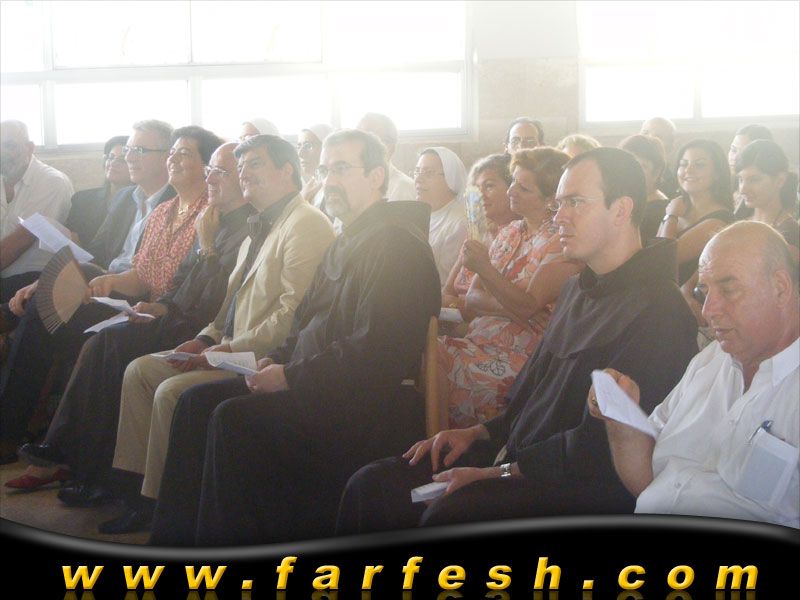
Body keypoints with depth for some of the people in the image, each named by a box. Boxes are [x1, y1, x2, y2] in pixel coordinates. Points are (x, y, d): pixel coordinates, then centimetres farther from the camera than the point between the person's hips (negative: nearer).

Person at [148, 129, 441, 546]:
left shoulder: (397, 243, -14)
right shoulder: (344, 242, 19)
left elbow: (374, 349, -22)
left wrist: (291, 376, -16)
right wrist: (277, 361, 4)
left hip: (367, 401, -10)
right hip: (315, 383, 10)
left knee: (235, 418, -25)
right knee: (197, 401, 1)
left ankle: (225, 538, -14)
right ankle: (175, 534, 2)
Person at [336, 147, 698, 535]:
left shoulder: (656, 311, -15)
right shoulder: (578, 289, 18)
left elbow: (603, 448, -20)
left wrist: (497, 473, -16)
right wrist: (477, 434, 10)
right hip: (517, 454, 9)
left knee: (449, 513, -34)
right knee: (372, 484, -5)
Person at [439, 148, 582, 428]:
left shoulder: (560, 241, -5)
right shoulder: (509, 232, 16)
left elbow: (527, 307, -15)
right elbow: (472, 300, 8)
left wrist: (485, 269, -26)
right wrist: (511, 307, -11)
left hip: (516, 353, -6)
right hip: (478, 340, 7)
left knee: (436, 371, -26)